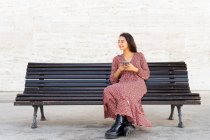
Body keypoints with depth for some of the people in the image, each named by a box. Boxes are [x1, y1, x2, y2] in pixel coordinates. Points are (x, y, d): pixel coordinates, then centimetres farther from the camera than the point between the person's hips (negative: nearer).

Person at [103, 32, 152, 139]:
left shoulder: (140, 55, 18)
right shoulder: (116, 59, 22)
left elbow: (146, 75, 12)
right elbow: (112, 80, 16)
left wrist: (134, 69, -4)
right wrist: (119, 70, -2)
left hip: (137, 84, -2)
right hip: (122, 86, 3)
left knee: (122, 91, -39)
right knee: (108, 91, -34)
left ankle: (119, 124, -38)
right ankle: (127, 122, -34)